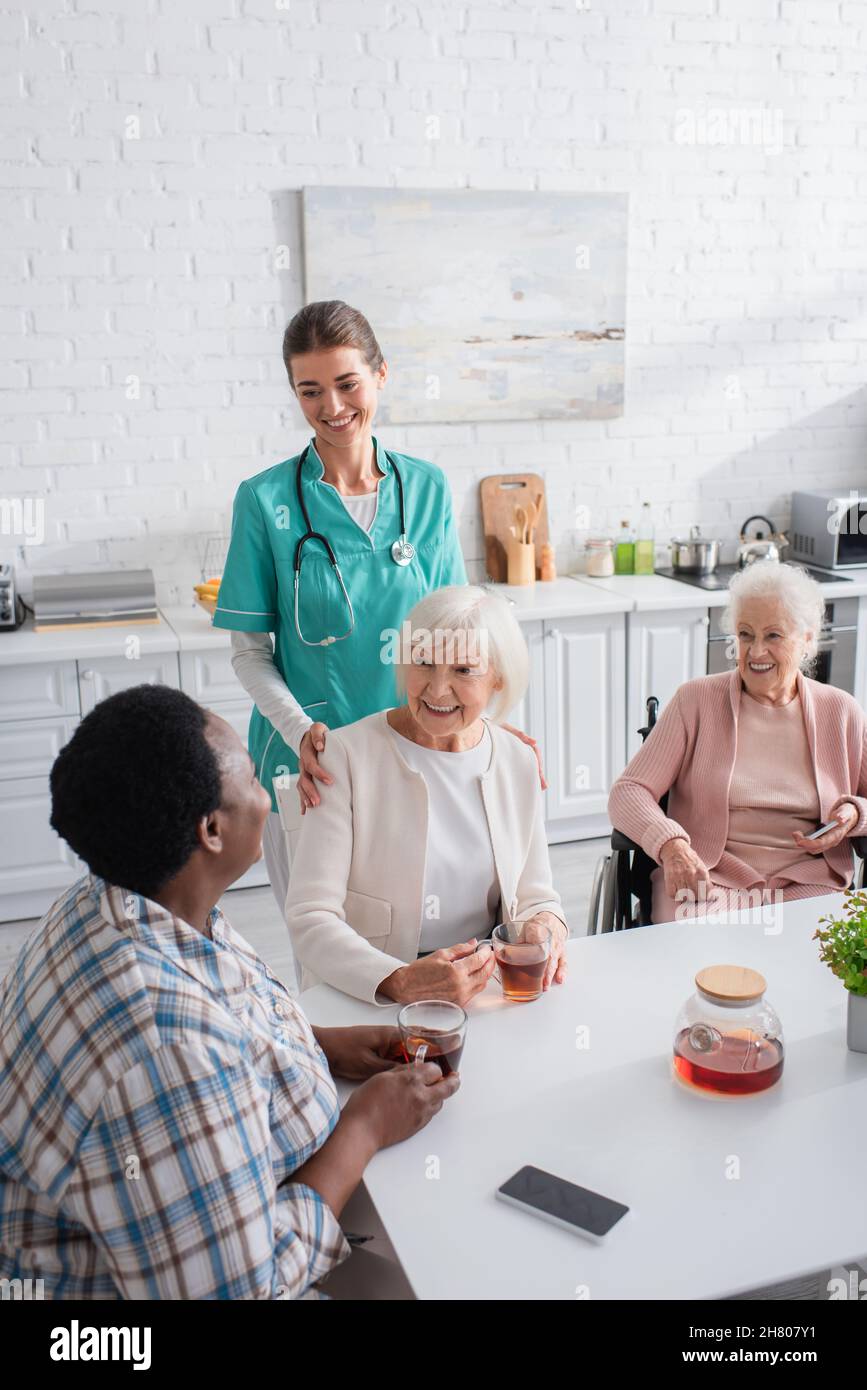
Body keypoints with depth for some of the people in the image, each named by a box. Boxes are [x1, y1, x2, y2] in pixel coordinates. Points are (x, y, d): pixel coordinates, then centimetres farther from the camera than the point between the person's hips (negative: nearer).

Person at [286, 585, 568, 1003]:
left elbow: (535, 896, 12)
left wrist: (546, 926, -12)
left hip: (483, 995, 2)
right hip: (362, 1001, -1)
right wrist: (400, 983, -31)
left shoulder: (518, 761, 4)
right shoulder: (346, 755, -10)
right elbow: (310, 919, -15)